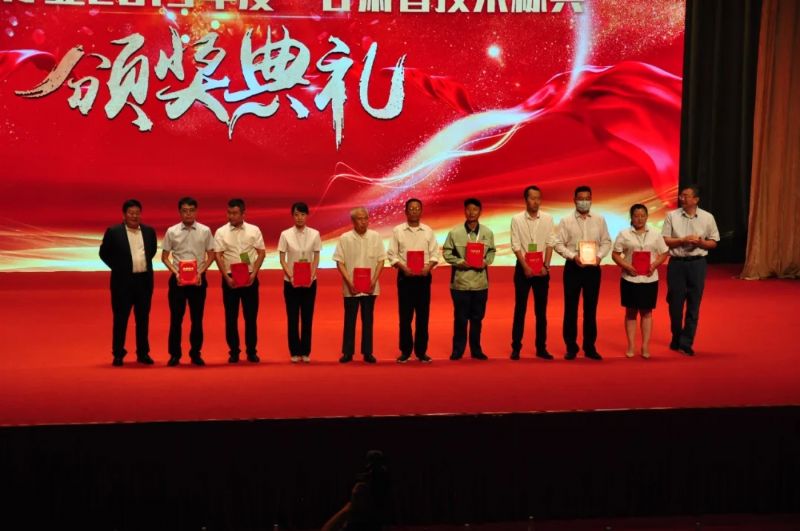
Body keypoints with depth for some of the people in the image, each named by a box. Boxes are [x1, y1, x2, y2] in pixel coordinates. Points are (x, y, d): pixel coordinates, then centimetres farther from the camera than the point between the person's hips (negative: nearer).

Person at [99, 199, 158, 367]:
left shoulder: (149, 231, 7)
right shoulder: (113, 232, -4)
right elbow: (104, 253, 3)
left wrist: (145, 265, 12)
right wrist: (117, 267, 0)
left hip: (144, 280, 3)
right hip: (123, 281, -3)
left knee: (143, 318, 9)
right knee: (121, 318, 1)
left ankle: (143, 353, 17)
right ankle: (118, 354, 8)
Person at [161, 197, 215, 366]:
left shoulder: (205, 231, 1)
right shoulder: (171, 231, 0)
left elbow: (211, 255, 5)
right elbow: (165, 257, 5)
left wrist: (201, 272, -8)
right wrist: (175, 273, -9)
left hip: (198, 279, 0)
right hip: (177, 279, 0)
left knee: (197, 318, 6)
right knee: (176, 318, 3)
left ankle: (196, 353, 15)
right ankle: (174, 354, 11)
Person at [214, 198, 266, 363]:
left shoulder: (254, 230, 1)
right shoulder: (221, 232, -1)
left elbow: (261, 253, 2)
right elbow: (218, 256, -4)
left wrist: (253, 274, -9)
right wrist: (227, 278, -13)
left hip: (250, 278, 0)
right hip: (230, 278, 0)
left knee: (251, 316, 4)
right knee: (231, 317, 4)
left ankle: (251, 351, 12)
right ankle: (233, 352, 12)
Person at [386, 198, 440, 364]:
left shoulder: (428, 231, 6)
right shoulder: (398, 230, 2)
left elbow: (434, 254, 5)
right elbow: (392, 255, 0)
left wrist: (428, 267, -13)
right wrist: (404, 268, -15)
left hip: (423, 277, 1)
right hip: (405, 276, -1)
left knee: (423, 315, 3)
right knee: (405, 315, 1)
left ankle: (421, 351, 11)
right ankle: (405, 351, 10)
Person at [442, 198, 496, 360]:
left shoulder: (488, 233, 1)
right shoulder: (455, 232, -5)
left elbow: (491, 251, 11)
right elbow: (447, 252, 0)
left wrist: (486, 262, -8)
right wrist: (460, 262, -13)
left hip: (480, 282, 2)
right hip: (460, 282, -2)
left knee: (477, 318, 12)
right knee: (460, 318, 5)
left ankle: (476, 349, 23)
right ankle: (458, 349, 17)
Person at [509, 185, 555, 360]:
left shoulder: (548, 218, 2)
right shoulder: (517, 219, -3)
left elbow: (550, 244, 1)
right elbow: (516, 246, -6)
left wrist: (545, 266, -9)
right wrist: (526, 267, -14)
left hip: (542, 269, 2)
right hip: (523, 268, -2)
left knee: (541, 310, 6)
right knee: (520, 309, 2)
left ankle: (541, 348, 11)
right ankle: (516, 347, 7)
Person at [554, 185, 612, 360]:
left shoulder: (599, 220, 6)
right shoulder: (566, 221, -1)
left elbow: (606, 242, 7)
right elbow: (559, 244, -4)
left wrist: (599, 256, -10)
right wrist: (573, 256, -17)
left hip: (593, 268, 2)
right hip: (573, 267, -2)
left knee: (591, 308, 7)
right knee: (570, 308, 3)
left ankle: (590, 347, 16)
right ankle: (571, 347, 12)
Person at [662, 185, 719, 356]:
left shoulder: (707, 218, 2)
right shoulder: (672, 216, 0)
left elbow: (713, 243, 6)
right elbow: (664, 240, -2)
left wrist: (701, 243, -14)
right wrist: (682, 240, -16)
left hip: (697, 263, 0)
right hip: (676, 263, 0)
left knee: (693, 305, 1)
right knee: (675, 303, 5)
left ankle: (686, 344, 8)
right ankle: (676, 339, 24)